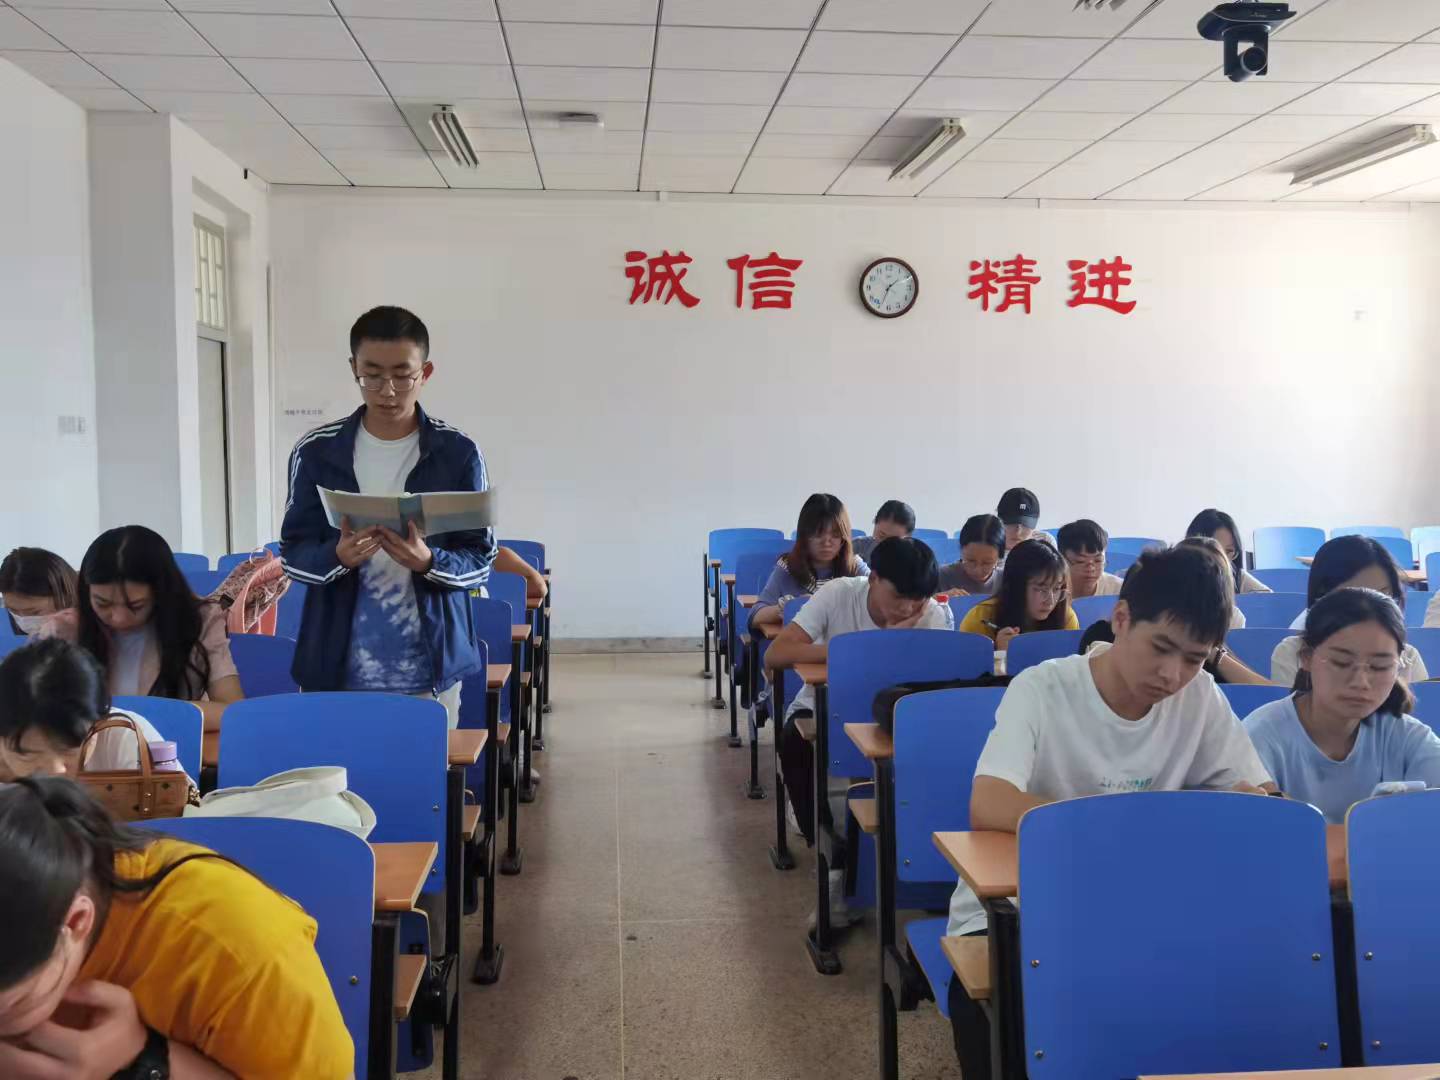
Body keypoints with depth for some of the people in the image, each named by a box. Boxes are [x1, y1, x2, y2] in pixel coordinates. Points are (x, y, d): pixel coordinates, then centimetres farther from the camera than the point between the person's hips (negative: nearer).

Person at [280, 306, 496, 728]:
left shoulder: (458, 454, -2)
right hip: (336, 668, 1)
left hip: (430, 668, 0)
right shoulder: (316, 452, 1)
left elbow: (481, 560, 0)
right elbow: (292, 554, 5)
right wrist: (337, 556, -17)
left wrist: (428, 562, -20)